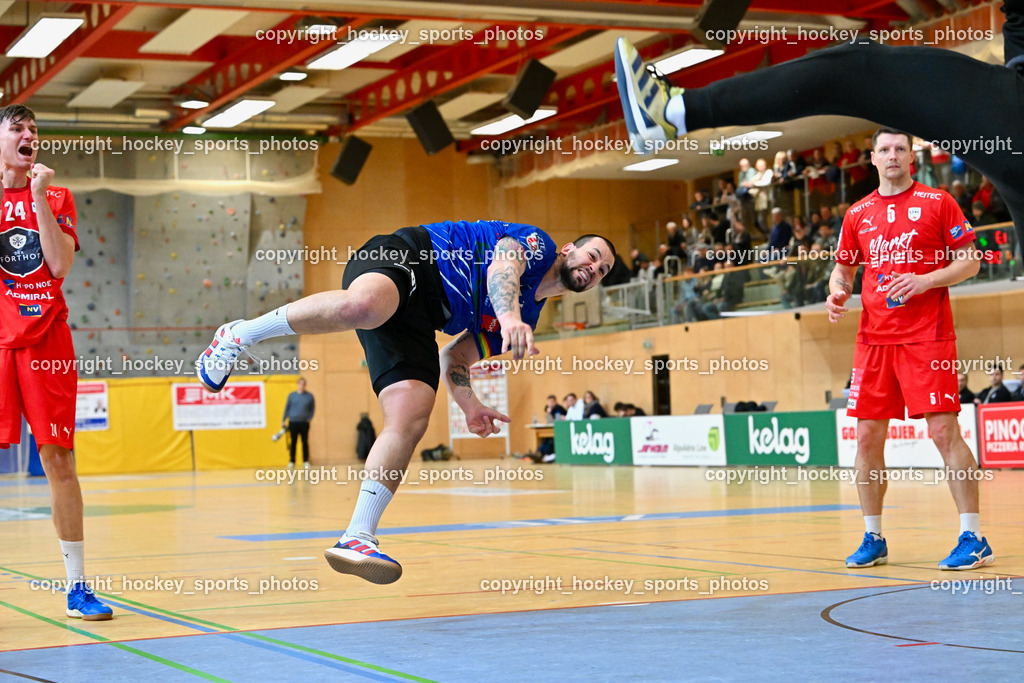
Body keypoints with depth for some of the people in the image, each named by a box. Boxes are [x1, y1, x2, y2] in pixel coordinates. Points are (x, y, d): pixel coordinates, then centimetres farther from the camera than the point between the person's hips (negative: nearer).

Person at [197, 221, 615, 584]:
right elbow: (503, 262, -20)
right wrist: (509, 315, -39)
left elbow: (454, 356, 31)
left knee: (409, 421, -15)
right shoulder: (537, 243, 6)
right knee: (362, 307, -42)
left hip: (413, 322, 7)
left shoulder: (528, 313, 26)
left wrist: (467, 404, 16)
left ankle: (357, 538, -18)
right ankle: (241, 334, -23)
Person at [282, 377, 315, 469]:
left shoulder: (309, 396, 5)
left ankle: (306, 461, 8)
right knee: (293, 443, 2)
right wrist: (283, 421, 5)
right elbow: (287, 408, 9)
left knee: (305, 443, 1)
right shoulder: (291, 395, 5)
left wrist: (309, 418, -1)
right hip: (293, 422, 0)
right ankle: (292, 462, 7)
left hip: (304, 423, 0)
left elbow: (312, 409, 13)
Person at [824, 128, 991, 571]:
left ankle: (973, 538, -3)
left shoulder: (937, 202, 1)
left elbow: (970, 260, 0)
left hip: (927, 336, -4)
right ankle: (873, 539, 15)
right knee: (867, 437, 3)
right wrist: (837, 293, -1)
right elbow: (843, 268, 20)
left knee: (944, 431, -10)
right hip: (874, 338, 5)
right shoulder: (858, 214, 12)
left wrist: (925, 280, -15)